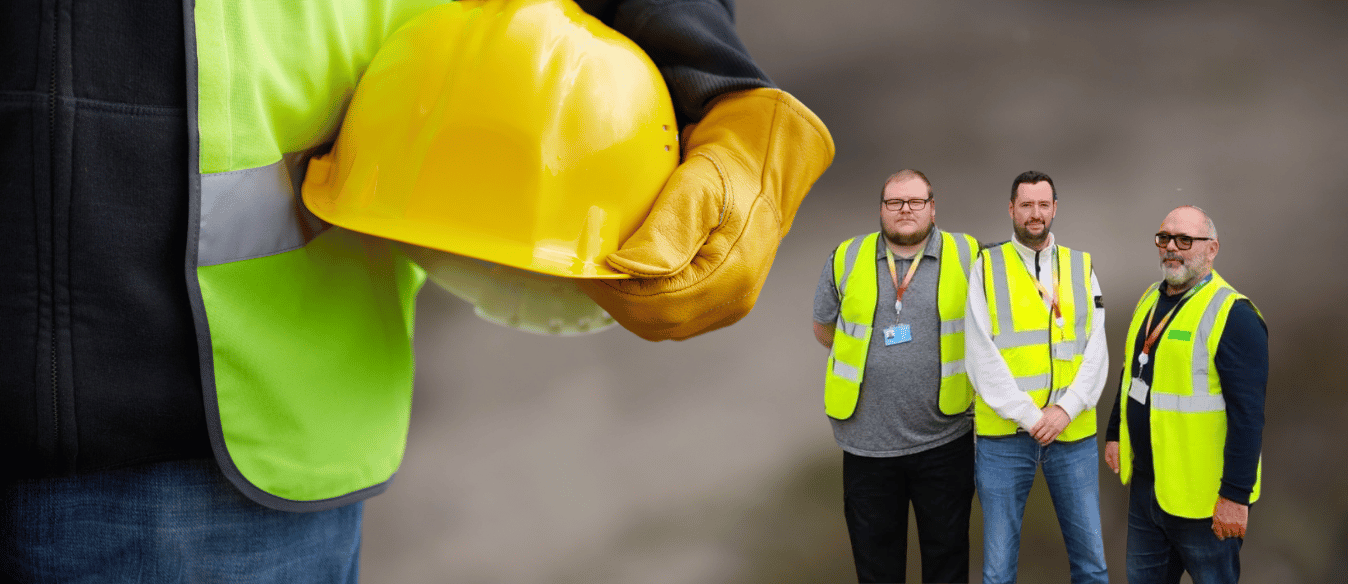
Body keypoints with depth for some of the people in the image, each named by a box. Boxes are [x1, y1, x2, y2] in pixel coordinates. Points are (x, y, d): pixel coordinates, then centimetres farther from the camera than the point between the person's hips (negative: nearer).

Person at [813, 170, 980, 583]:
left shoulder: (967, 256, -1)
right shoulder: (847, 259, 3)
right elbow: (824, 328, 15)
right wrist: (867, 358, 11)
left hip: (944, 440, -1)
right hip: (867, 442, 1)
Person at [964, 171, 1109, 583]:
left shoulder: (1082, 267, 10)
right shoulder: (987, 267, 3)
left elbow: (1096, 351, 3)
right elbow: (981, 355, -4)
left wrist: (1066, 409, -11)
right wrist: (1028, 415, -11)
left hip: (1073, 431, 2)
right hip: (1004, 432, -2)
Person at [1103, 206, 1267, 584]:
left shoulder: (1233, 315, -17)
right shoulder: (1150, 300, 10)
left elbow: (1248, 414, -21)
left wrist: (1236, 495, -24)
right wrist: (1114, 434, 20)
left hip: (1203, 496, -8)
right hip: (1144, 483, 8)